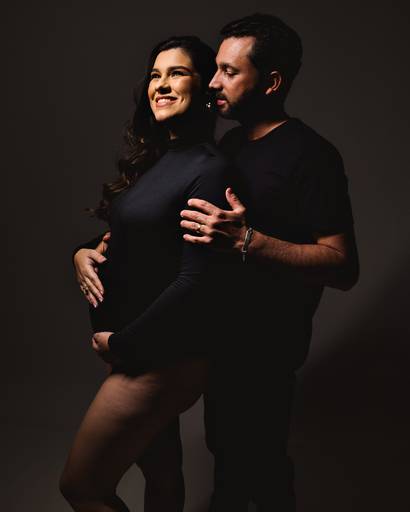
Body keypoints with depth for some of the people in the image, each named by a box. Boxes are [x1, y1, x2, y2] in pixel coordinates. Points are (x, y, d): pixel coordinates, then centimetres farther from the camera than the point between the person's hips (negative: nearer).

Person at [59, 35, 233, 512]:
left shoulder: (207, 168, -18)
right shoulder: (151, 160, 7)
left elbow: (195, 281, -22)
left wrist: (122, 344, -13)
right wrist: (84, 252, -3)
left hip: (162, 357, -8)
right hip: (135, 350, 8)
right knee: (160, 470, 23)